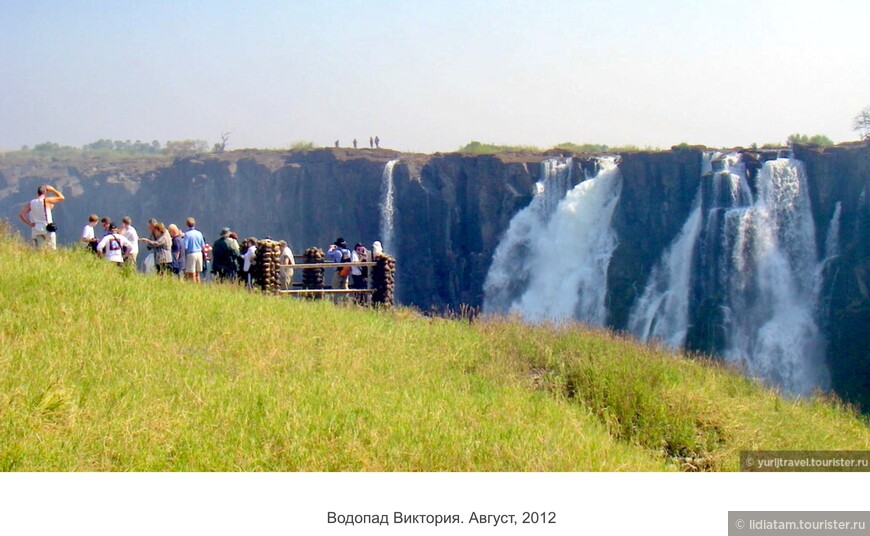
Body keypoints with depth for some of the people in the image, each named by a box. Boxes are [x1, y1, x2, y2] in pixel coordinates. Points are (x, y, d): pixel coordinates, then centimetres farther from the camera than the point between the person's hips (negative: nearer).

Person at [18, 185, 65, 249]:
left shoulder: (30, 203, 7)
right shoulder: (46, 201, -4)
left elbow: (21, 214, 2)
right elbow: (62, 197, 5)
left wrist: (29, 224, 4)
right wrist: (53, 190, 12)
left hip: (36, 231, 3)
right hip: (47, 230, -3)